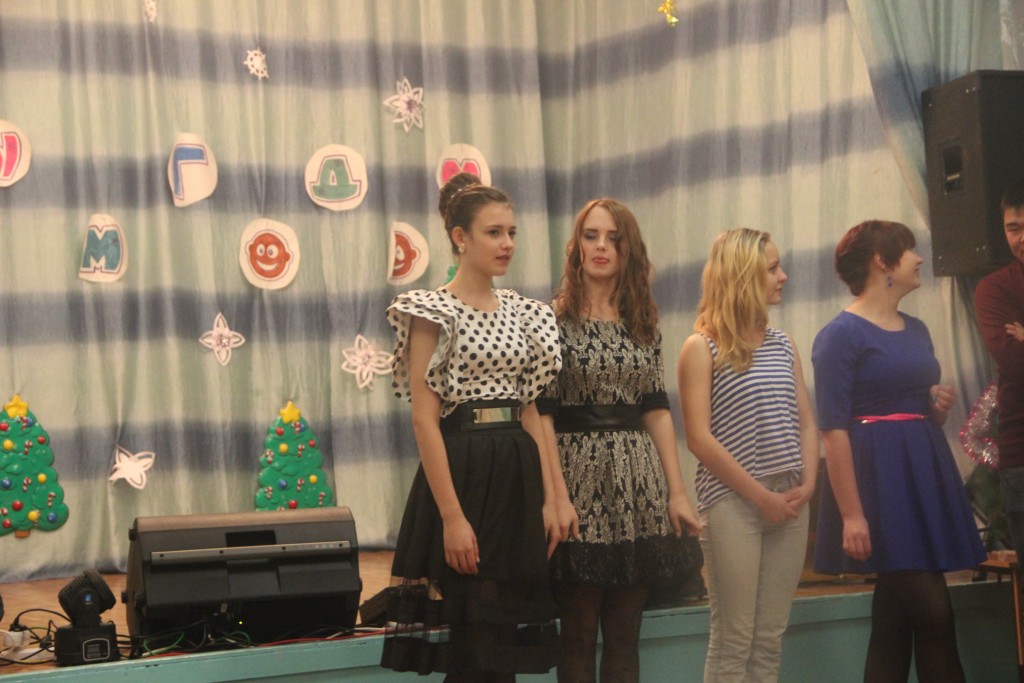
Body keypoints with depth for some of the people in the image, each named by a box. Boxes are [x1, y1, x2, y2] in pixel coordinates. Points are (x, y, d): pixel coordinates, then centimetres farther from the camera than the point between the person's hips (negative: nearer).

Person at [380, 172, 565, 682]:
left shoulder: (521, 312, 12)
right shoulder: (434, 311, -7)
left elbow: (530, 412, 13)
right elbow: (424, 419, -13)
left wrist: (549, 500, 6)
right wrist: (452, 516, -19)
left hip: (518, 473, 6)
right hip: (462, 471, -6)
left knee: (506, 639, 10)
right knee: (471, 642, -2)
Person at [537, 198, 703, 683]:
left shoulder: (643, 324, 10)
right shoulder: (554, 318, -4)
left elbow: (657, 410, 11)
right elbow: (542, 414, -9)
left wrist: (677, 492, 6)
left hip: (638, 489, 4)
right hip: (580, 480, -4)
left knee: (625, 638, 8)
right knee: (578, 638, 3)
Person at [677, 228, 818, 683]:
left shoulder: (782, 344, 14)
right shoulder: (702, 347, -4)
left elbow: (805, 422, 14)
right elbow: (699, 438, -10)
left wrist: (807, 484, -3)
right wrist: (760, 495, -12)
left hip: (788, 503, 6)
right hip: (731, 503, -5)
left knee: (770, 638, 6)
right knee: (733, 640, -3)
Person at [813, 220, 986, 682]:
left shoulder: (917, 331, 14)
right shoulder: (841, 335, -9)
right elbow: (833, 430, -14)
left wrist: (940, 407, 2)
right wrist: (851, 513, -20)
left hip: (925, 474, 8)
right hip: (879, 476, -8)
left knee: (895, 615, 7)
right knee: (933, 611, -11)